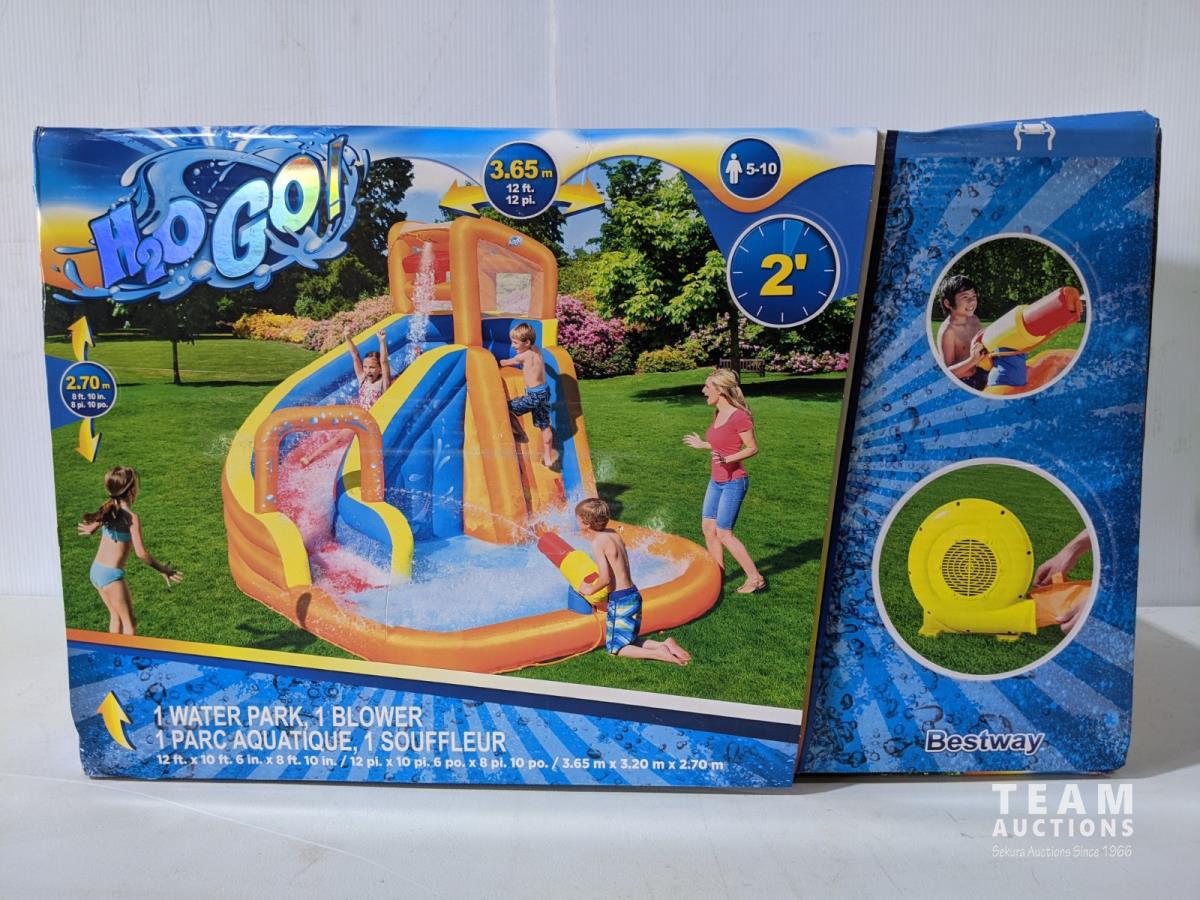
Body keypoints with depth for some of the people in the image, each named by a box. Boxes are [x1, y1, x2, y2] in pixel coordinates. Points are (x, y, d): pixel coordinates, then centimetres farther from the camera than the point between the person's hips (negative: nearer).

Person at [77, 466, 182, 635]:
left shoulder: (109, 508, 3)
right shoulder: (131, 517, -18)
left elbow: (89, 530, 21)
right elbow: (141, 553, -22)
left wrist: (90, 528, 45)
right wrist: (162, 569, -10)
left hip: (96, 571, 8)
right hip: (111, 575, -8)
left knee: (116, 616, 23)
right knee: (130, 622, 6)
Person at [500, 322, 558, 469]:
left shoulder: (523, 356, -13)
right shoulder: (536, 350, 8)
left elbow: (505, 363, 4)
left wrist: (496, 362, 21)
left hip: (534, 395, -9)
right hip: (544, 392, 9)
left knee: (507, 407, 5)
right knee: (545, 425, 14)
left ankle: (518, 433, 24)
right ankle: (548, 458, 20)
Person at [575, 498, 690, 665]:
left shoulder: (597, 543, -16)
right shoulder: (613, 533, 8)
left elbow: (605, 579, -22)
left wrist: (591, 590, -4)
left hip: (620, 599, -8)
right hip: (633, 594, 8)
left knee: (614, 648, 2)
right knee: (628, 642, 19)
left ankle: (658, 654, -14)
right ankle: (664, 644, 1)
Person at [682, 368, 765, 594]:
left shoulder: (738, 416, -19)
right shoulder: (718, 414, 6)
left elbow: (752, 448, -15)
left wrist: (728, 459, -29)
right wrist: (702, 445, 24)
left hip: (733, 482, -9)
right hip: (716, 480, 9)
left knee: (723, 533, -4)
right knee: (708, 528, 11)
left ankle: (755, 578, 7)